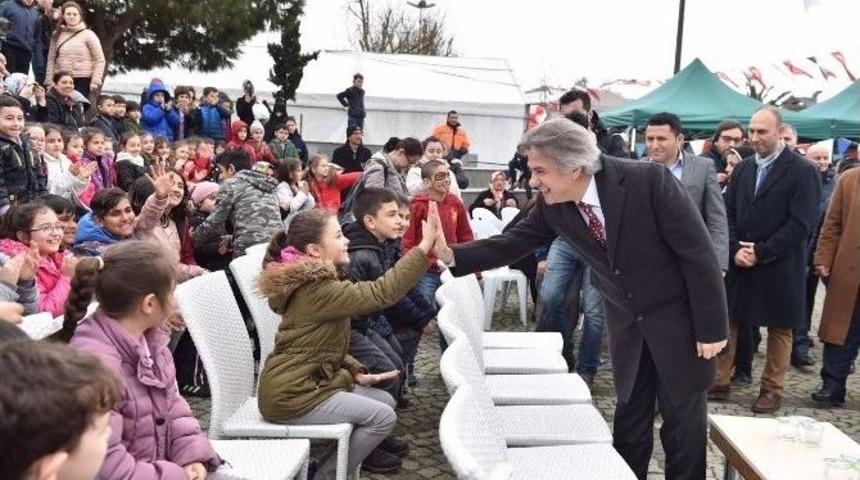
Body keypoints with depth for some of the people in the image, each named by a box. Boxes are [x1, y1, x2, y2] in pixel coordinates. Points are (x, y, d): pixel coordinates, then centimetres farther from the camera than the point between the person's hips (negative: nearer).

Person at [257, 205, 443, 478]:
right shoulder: (317, 289, -24)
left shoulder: (312, 282, 11)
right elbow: (381, 293, -32)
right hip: (290, 395, -10)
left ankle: (363, 446, 32)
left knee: (385, 401, 10)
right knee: (383, 416, -9)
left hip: (304, 381, 10)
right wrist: (424, 247, -33)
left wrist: (357, 372, 3)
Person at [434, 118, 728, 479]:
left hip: (676, 312, -4)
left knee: (682, 415, 8)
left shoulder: (649, 180, -28)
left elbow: (698, 253, -22)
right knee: (629, 412, 16)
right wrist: (452, 255, -16)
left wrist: (711, 327, -19)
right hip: (625, 316, 5)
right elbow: (512, 243, -2)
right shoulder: (552, 206, -13)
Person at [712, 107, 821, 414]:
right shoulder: (743, 168, 10)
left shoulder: (803, 171, -7)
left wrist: (760, 253, -16)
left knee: (779, 328, 8)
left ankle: (772, 389, 21)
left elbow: (800, 225, -14)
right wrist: (735, 249, -8)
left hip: (779, 267, -4)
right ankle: (719, 382, 17)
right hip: (740, 263, 5)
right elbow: (729, 213, 8)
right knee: (726, 321, 6)